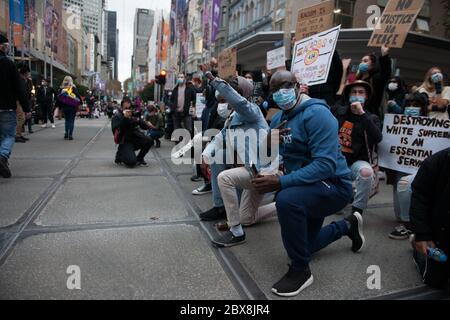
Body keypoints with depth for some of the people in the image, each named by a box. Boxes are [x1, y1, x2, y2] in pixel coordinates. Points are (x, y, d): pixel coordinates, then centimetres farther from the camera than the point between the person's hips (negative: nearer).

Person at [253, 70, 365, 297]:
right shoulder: (277, 119, 4)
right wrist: (268, 141, -22)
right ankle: (348, 226, 43)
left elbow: (326, 165, -32)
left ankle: (301, 270, -17)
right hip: (307, 186, 9)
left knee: (287, 199, -38)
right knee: (303, 245, 20)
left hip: (332, 185, -8)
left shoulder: (316, 113, -22)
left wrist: (280, 182, -38)